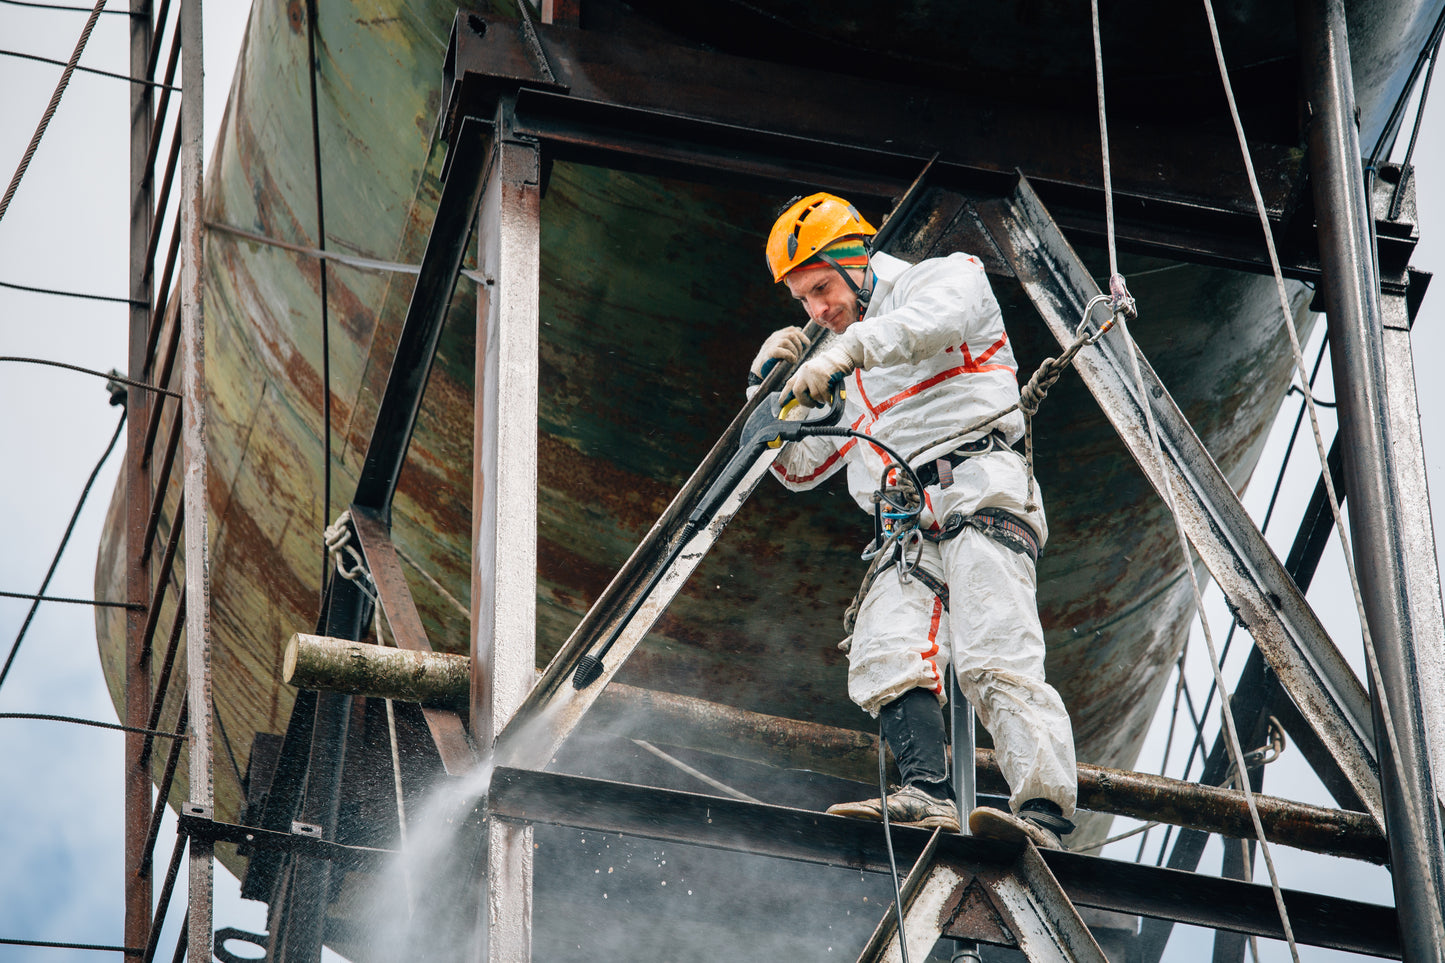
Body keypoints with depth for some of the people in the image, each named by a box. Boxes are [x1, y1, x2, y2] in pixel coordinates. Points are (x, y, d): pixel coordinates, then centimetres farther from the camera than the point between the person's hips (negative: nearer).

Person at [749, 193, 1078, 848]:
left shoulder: (948, 277, 15)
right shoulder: (844, 374, 34)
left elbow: (937, 318, -11)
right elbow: (797, 467, 35)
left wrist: (849, 347, -25)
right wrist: (770, 385, 18)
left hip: (977, 491, -6)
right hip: (904, 529, 7)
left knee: (994, 659, -25)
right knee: (887, 657, -22)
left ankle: (1043, 815, -37)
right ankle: (928, 796, -38)